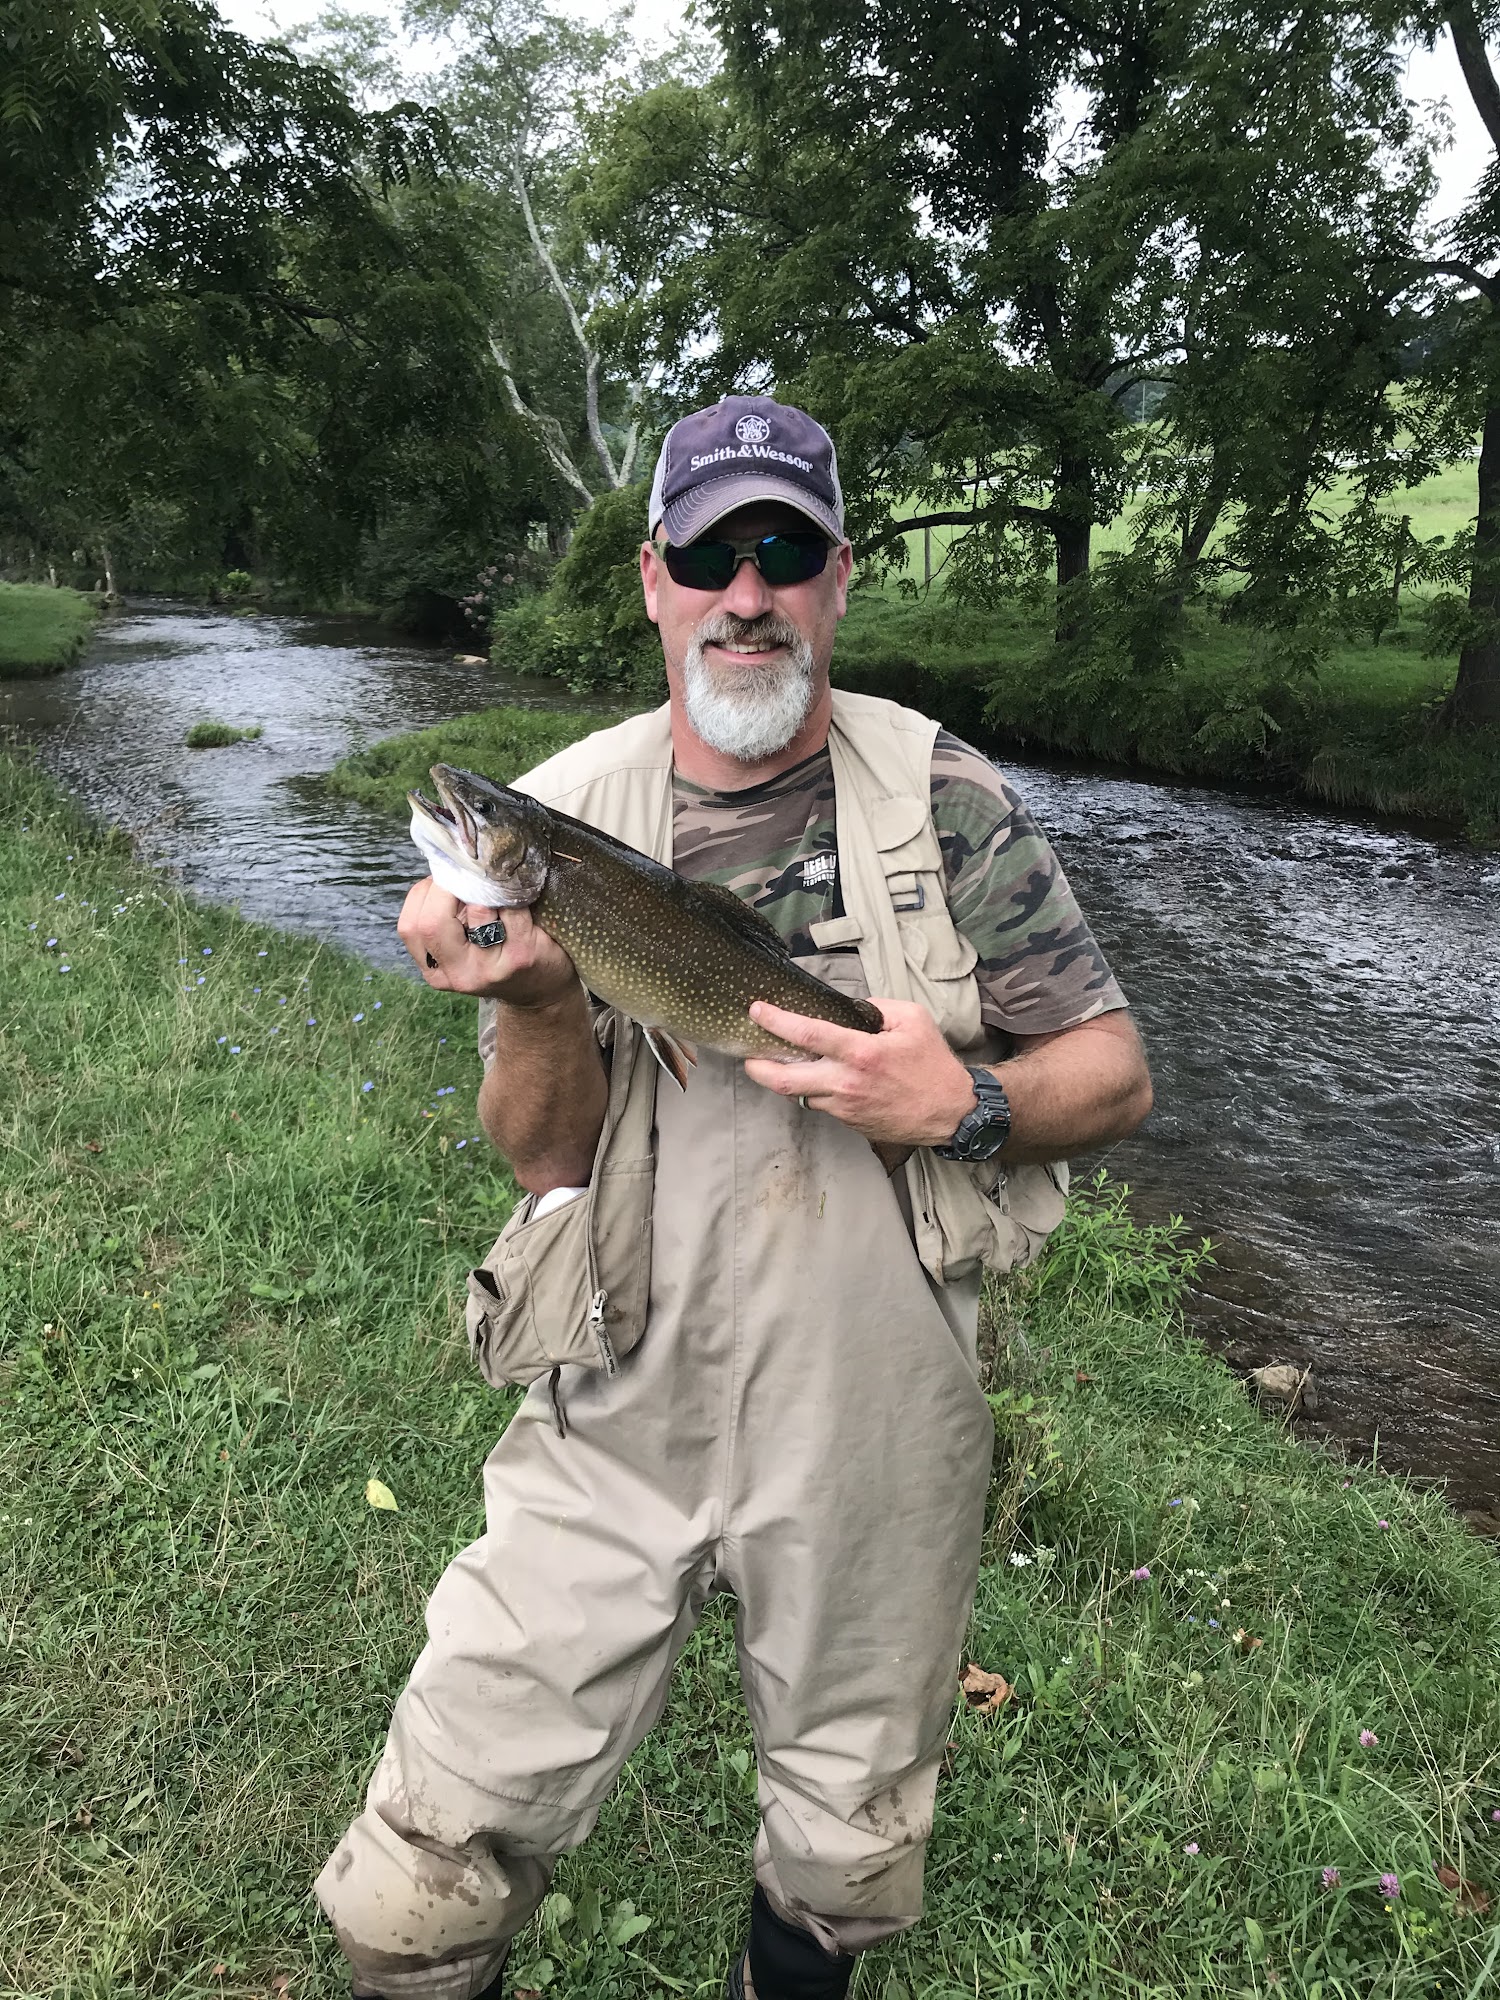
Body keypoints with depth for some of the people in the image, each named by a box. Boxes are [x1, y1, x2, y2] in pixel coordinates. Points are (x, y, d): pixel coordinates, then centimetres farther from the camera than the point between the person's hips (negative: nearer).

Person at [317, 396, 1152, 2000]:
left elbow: (1114, 1075, -1)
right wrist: (535, 993, -23)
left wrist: (968, 1100, -21)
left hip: (878, 1442, 0)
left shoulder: (941, 797, -4)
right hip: (620, 1425, 0)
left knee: (850, 1859, 20)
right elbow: (545, 1161, -3)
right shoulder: (562, 815, -2)